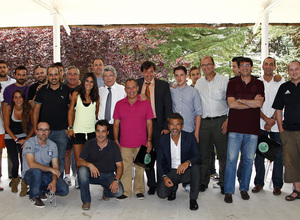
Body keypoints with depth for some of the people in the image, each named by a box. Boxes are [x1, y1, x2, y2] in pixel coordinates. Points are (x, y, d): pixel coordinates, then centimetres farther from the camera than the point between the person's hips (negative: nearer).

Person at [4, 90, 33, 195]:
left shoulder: (28, 109, -9)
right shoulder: (9, 108, -12)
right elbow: (7, 127, -8)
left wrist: (26, 139, -13)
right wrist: (16, 140, -13)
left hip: (24, 137, 1)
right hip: (10, 137, -1)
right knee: (15, 163, -8)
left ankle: (24, 185, 0)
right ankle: (14, 180, 23)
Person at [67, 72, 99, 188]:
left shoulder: (96, 97, 8)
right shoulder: (76, 95, 4)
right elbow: (71, 111, 7)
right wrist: (70, 127, 1)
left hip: (92, 131, 1)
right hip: (78, 130, -1)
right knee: (78, 159, 1)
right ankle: (79, 178, 21)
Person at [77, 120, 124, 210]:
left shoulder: (114, 146, -3)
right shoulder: (89, 144, -3)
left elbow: (119, 165, -5)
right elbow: (79, 162, -10)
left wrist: (116, 180, -23)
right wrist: (89, 164, -33)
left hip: (108, 175, 0)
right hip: (92, 174, 0)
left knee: (119, 191, -26)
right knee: (82, 170, -33)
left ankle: (106, 192, 13)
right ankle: (86, 201, -14)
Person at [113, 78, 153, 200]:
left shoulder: (145, 103, 2)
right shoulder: (119, 104, 4)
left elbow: (149, 123, 3)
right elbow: (116, 124, 7)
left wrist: (149, 140, -3)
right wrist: (116, 141, 2)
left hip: (141, 143, 0)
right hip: (125, 143, 1)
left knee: (140, 167, 7)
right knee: (125, 167, 3)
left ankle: (139, 190, 21)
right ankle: (125, 191, 14)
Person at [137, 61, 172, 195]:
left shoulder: (163, 85, 0)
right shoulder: (136, 84, 7)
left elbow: (168, 107, -2)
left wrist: (166, 127, -11)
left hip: (158, 124, -2)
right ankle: (151, 185, 22)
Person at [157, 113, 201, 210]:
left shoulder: (190, 137, -5)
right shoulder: (163, 140, -1)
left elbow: (198, 157, -13)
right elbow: (160, 162, 0)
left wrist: (187, 162, -35)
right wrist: (164, 177, -18)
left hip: (186, 171, -1)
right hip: (171, 173, 1)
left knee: (196, 167, -34)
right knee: (161, 193, -23)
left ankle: (193, 199, -13)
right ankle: (173, 187, 15)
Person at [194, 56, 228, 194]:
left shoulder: (224, 80, 3)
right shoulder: (199, 83, 12)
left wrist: (228, 120, -6)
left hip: (220, 121, -3)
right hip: (203, 122, 3)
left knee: (223, 153, -1)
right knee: (203, 153, 6)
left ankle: (224, 182, 11)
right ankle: (203, 181, 19)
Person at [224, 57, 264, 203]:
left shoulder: (258, 84, 10)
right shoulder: (232, 83, 8)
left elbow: (259, 103, -6)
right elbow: (231, 104, -6)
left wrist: (240, 100, -5)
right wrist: (252, 102, -5)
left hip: (252, 128, 1)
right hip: (235, 127, -1)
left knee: (249, 160, 7)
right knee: (231, 159, -3)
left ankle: (244, 188, 22)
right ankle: (228, 191, 6)